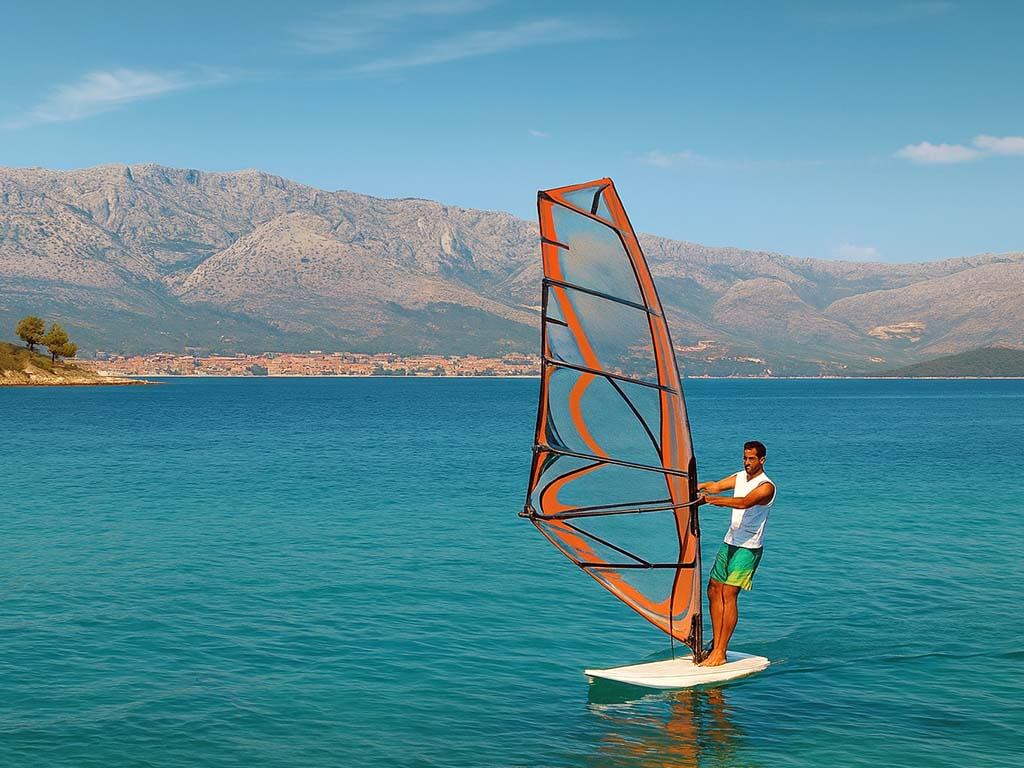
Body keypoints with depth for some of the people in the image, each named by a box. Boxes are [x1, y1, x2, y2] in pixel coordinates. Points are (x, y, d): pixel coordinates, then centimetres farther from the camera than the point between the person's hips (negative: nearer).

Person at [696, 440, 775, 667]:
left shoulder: (766, 486, -14)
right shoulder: (740, 477, 11)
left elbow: (744, 502, -30)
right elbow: (715, 486, -1)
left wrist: (713, 500, -38)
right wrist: (693, 488, -20)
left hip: (748, 548, -8)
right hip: (729, 542, 8)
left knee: (728, 594, -13)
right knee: (714, 590, 5)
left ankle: (720, 653, -11)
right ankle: (716, 645, 11)